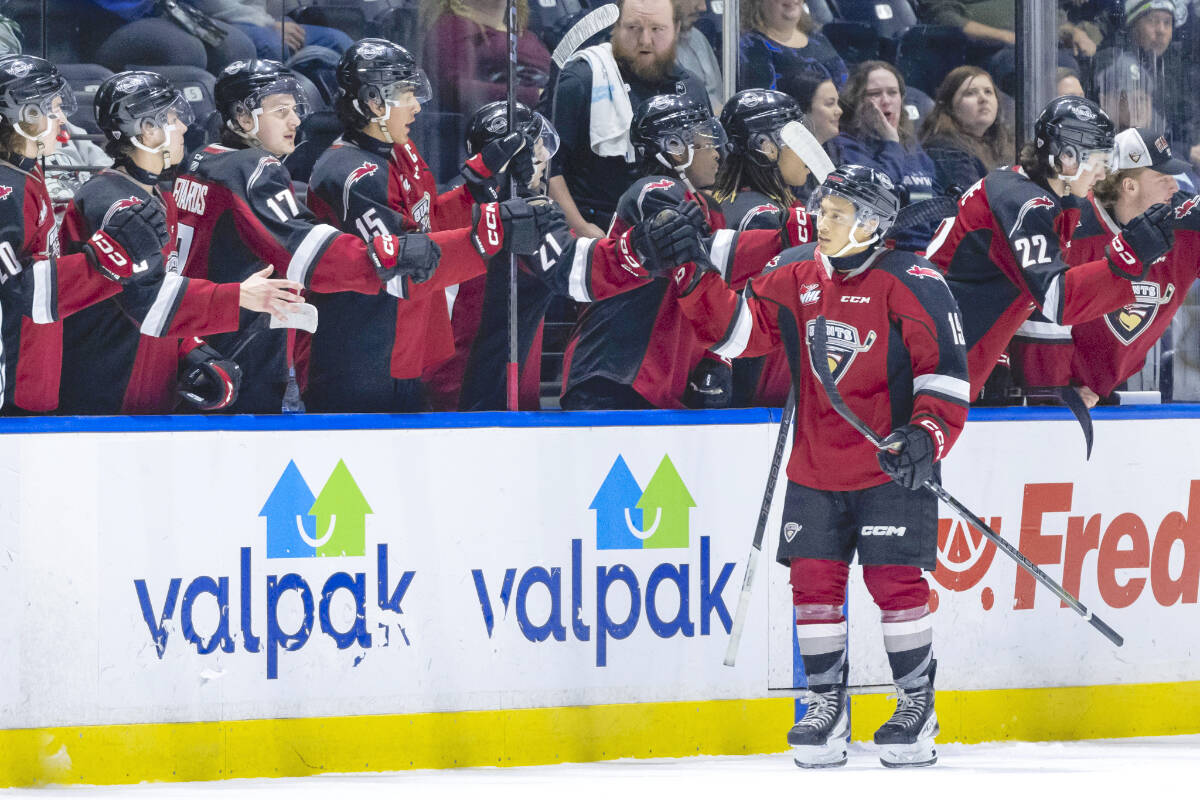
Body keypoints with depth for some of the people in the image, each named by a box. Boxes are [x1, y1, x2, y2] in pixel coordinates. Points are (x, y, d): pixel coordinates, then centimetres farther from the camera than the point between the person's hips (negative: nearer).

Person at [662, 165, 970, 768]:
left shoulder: (911, 284, -10)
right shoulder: (795, 280, 6)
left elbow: (947, 373, -10)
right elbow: (735, 328, 8)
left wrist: (927, 436, -22)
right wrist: (694, 280, -5)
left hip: (888, 465, -5)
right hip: (815, 465, 5)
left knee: (895, 579, -6)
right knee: (814, 579, 3)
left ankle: (918, 702, 7)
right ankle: (826, 702, 15)